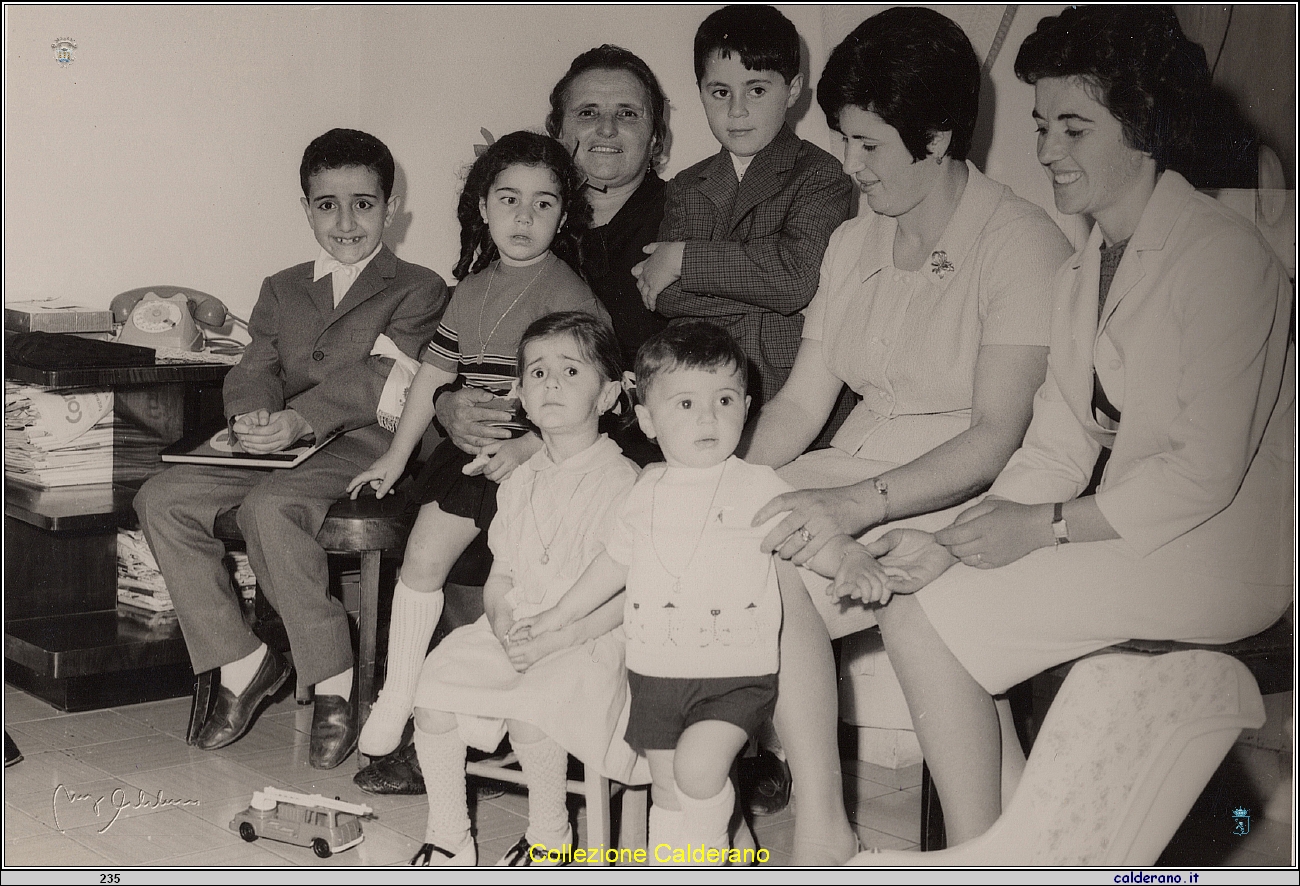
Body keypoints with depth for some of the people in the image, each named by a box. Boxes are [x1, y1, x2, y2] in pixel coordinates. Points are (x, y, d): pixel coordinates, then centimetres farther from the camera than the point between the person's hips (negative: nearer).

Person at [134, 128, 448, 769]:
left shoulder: (419, 289, 4)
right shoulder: (282, 289, 23)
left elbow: (378, 378, -11)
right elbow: (254, 367, 11)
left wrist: (297, 420, -24)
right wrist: (253, 412, -14)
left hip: (361, 451, -6)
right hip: (277, 451, 6)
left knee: (270, 505, -35)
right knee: (161, 498, -15)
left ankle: (334, 681, -24)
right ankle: (241, 662, -8)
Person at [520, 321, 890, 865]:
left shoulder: (757, 486, -3)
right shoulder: (646, 493, 9)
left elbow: (815, 540, -3)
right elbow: (615, 563, 22)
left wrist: (855, 562, -25)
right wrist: (557, 617, 29)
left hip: (734, 675, -4)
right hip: (655, 671, 4)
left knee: (697, 766, -22)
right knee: (668, 791, 8)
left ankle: (704, 858, 0)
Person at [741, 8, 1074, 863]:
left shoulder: (1022, 243, -9)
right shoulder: (854, 244, 15)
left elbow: (995, 435, -17)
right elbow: (801, 399, 10)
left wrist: (860, 503, -30)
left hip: (965, 499, -6)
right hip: (858, 474, 7)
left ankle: (823, 829, -20)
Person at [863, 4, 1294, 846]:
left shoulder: (1223, 256, -14)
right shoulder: (1084, 267, 14)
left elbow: (1208, 470, -18)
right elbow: (1060, 442, 6)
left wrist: (1045, 526, -17)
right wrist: (961, 540, -9)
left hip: (1216, 552, -8)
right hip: (1125, 521, 8)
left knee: (926, 615, -17)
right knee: (909, 592, -7)